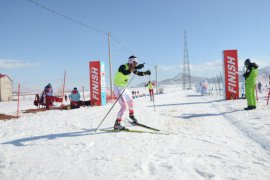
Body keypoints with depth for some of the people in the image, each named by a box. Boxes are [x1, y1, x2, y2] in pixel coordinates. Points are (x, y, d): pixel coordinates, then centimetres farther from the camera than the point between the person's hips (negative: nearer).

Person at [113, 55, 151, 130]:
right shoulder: (122, 67, -22)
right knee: (124, 106, -18)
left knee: (130, 101, 25)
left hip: (124, 88, 9)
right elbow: (125, 73, -45)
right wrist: (136, 68, -47)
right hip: (118, 88, -9)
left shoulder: (131, 68, 2)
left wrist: (146, 73, -8)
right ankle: (117, 124, -13)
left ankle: (131, 115, 52)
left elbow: (139, 73, 11)